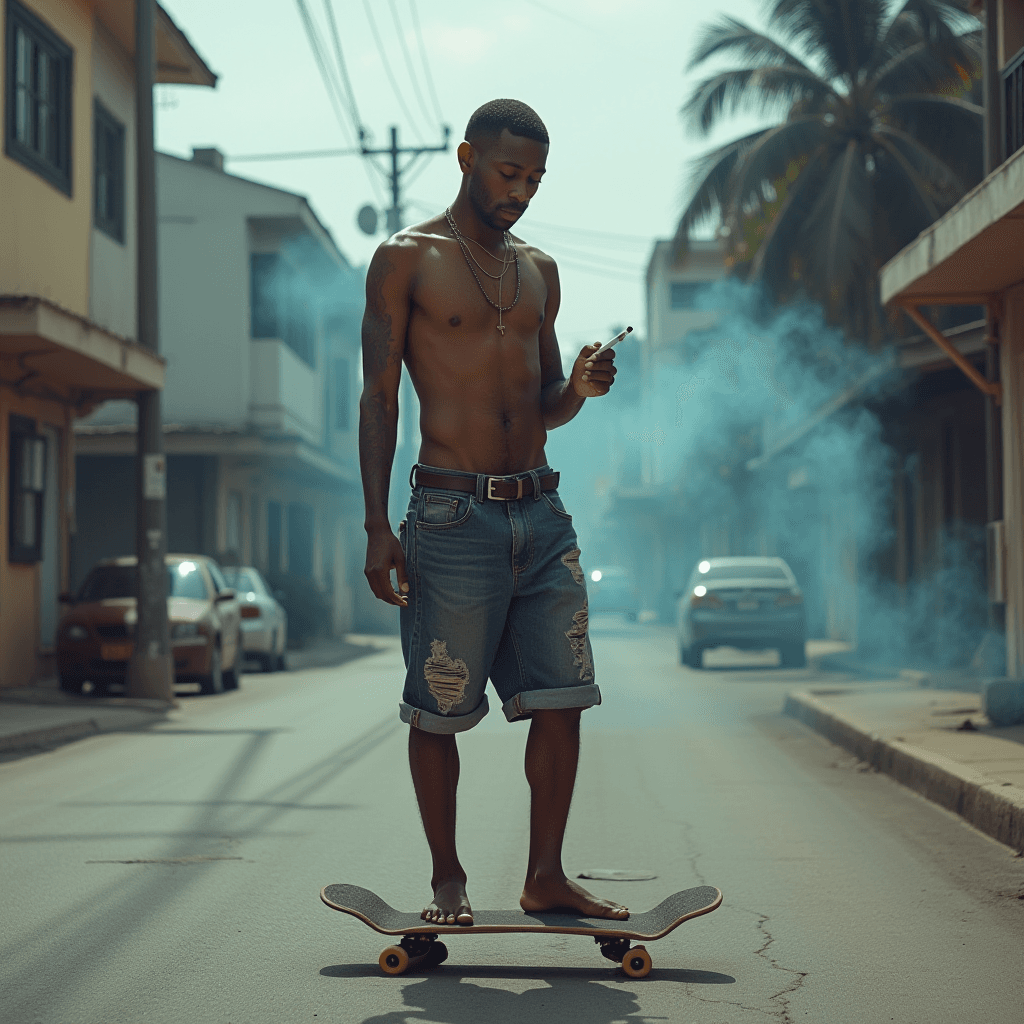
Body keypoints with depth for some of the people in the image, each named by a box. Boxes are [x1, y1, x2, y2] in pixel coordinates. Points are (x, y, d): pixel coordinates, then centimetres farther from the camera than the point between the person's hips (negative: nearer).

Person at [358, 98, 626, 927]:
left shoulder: (539, 271, 17)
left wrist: (581, 387, -2)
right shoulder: (407, 260, 1)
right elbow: (378, 399, -2)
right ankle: (448, 881, 13)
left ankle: (546, 876, 12)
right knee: (438, 710, 0)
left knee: (561, 697, 2)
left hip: (542, 512, 5)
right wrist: (377, 527, -10)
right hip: (454, 516, -5)